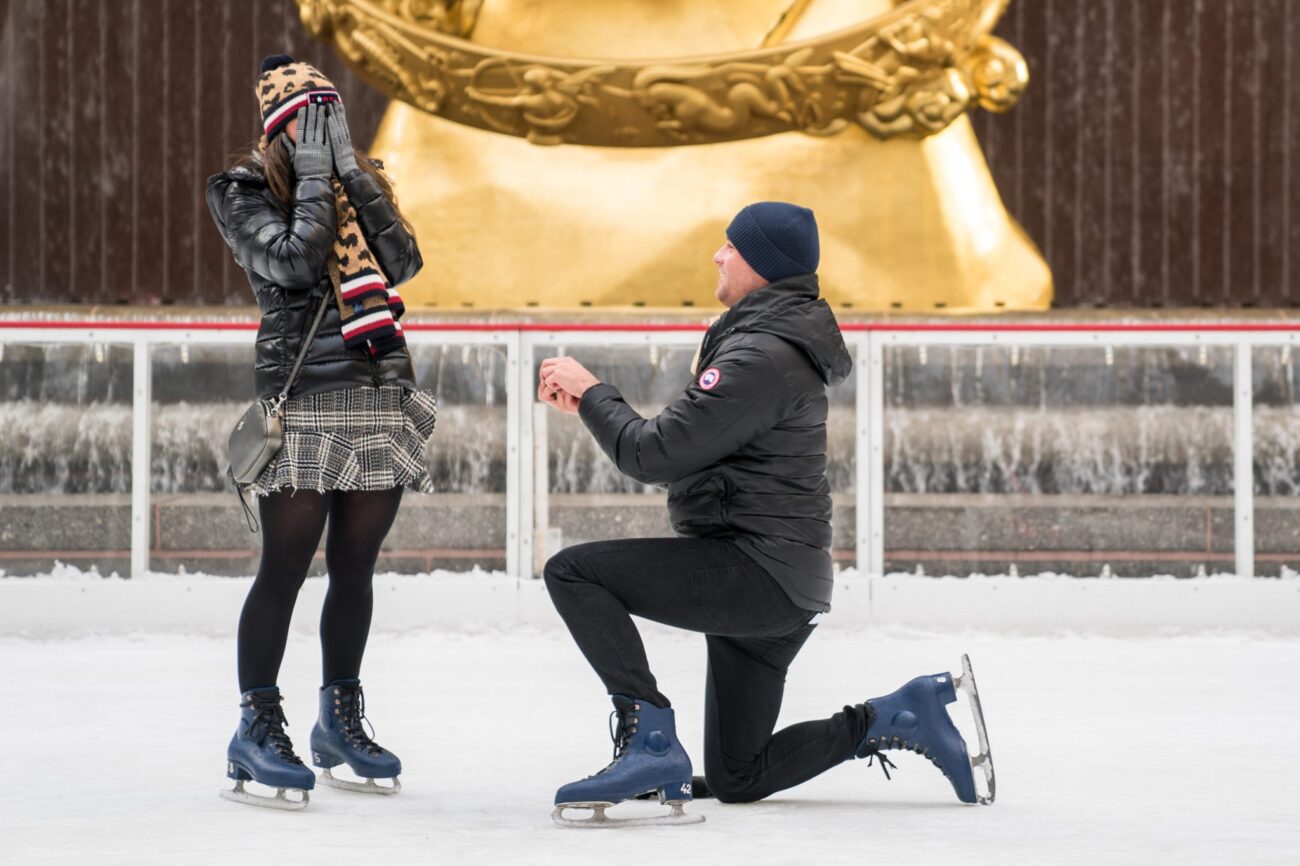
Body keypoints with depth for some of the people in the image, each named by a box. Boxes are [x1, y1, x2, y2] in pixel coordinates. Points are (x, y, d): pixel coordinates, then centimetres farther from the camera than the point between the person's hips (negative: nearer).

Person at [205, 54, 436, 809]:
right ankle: (256, 730, -1)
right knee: (286, 569, -7)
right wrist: (314, 176, -7)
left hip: (383, 399, 5)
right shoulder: (246, 193, 0)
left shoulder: (364, 183, 15)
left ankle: (341, 724, 19)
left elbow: (403, 261, -1)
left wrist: (350, 172, -3)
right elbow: (292, 262, -16)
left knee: (355, 568, 10)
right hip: (303, 404, -5)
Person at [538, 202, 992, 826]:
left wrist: (592, 393, -3)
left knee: (573, 571, -15)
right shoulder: (772, 337, 16)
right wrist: (590, 401, 10)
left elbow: (654, 455, -19)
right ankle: (895, 717, 11)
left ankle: (650, 740, -19)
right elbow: (683, 441, 19)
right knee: (737, 780, 16)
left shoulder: (760, 358, -18)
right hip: (780, 588, 11)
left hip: (756, 574, -11)